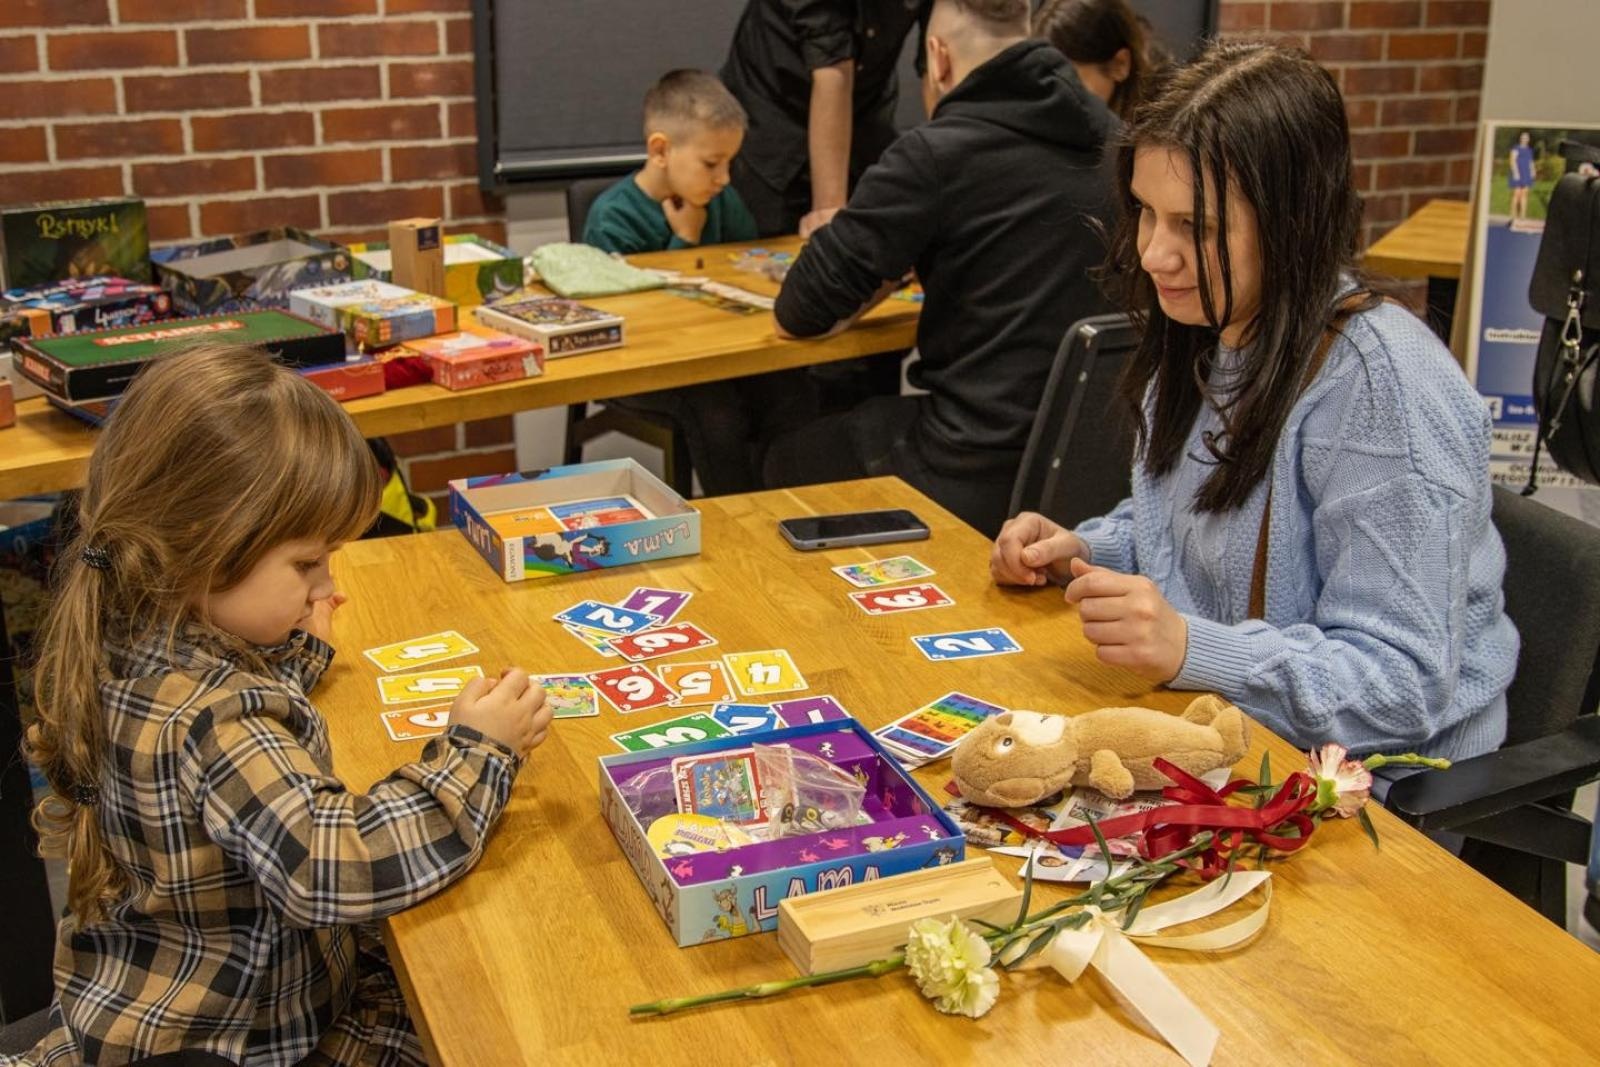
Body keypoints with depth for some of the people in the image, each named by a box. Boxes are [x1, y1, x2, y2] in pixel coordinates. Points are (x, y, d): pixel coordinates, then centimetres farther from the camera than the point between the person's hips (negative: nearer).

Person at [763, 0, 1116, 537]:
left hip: (979, 479, -7)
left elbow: (797, 315, -11)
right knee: (862, 421, 32)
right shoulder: (1112, 142, 5)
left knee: (787, 460, 22)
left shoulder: (938, 154, -15)